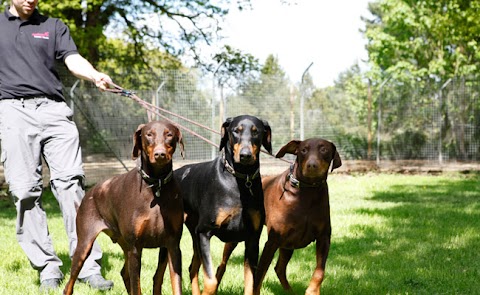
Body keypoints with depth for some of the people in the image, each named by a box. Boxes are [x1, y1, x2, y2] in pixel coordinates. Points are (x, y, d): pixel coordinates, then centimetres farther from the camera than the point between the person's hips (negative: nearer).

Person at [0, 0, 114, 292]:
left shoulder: (54, 26, 18)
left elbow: (73, 60, 3)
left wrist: (96, 76, -19)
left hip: (53, 109, 0)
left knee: (71, 181, -10)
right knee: (26, 190, -6)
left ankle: (88, 265, -12)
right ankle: (48, 267, -1)